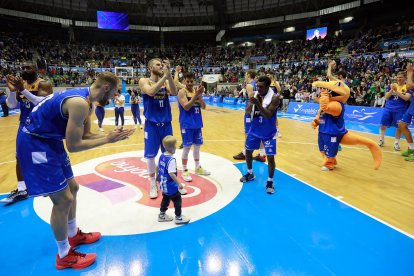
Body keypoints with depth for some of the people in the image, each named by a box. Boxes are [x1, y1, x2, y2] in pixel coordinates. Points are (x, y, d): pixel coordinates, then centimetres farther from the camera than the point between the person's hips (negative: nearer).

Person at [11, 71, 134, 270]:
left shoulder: (85, 99, 6)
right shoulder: (80, 103, -26)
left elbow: (85, 135, 11)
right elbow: (73, 146, -24)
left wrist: (111, 135, 0)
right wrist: (107, 139, -17)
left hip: (48, 140, 10)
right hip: (34, 142, -10)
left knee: (72, 188, 18)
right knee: (64, 199, -5)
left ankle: (73, 235, 38)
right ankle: (64, 255, 15)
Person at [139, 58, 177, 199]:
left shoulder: (166, 81, 4)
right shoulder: (144, 81, -4)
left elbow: (174, 93, -15)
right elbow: (151, 92, -26)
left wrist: (169, 74, -22)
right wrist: (164, 76, -25)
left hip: (166, 123, 3)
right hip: (151, 124, -3)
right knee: (150, 155, 4)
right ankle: (153, 183, 21)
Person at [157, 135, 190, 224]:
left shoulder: (161, 156, 0)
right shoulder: (171, 160, -26)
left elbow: (158, 167, 11)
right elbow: (171, 174, -30)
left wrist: (158, 177, 26)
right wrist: (179, 184, -23)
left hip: (163, 184, 9)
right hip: (170, 186, -9)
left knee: (166, 199, 25)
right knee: (177, 200, 8)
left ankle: (162, 215, 38)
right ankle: (178, 218, 20)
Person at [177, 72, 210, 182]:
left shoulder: (197, 91, 8)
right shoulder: (182, 92, -9)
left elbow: (203, 107, 2)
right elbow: (186, 107, -22)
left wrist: (199, 95, -13)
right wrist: (195, 95, -25)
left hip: (197, 123, 7)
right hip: (187, 124, -6)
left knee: (197, 145, 14)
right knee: (187, 147, -3)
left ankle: (198, 168, 28)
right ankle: (184, 171, 10)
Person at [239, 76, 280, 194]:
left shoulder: (274, 98, -19)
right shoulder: (255, 94, -2)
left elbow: (268, 115, -27)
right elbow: (247, 111, -4)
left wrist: (258, 103, -37)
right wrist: (251, 103, -23)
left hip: (268, 132, -5)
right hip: (254, 129, 6)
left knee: (270, 157, -4)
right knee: (248, 151, 14)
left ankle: (270, 182, 13)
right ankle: (250, 173, 36)